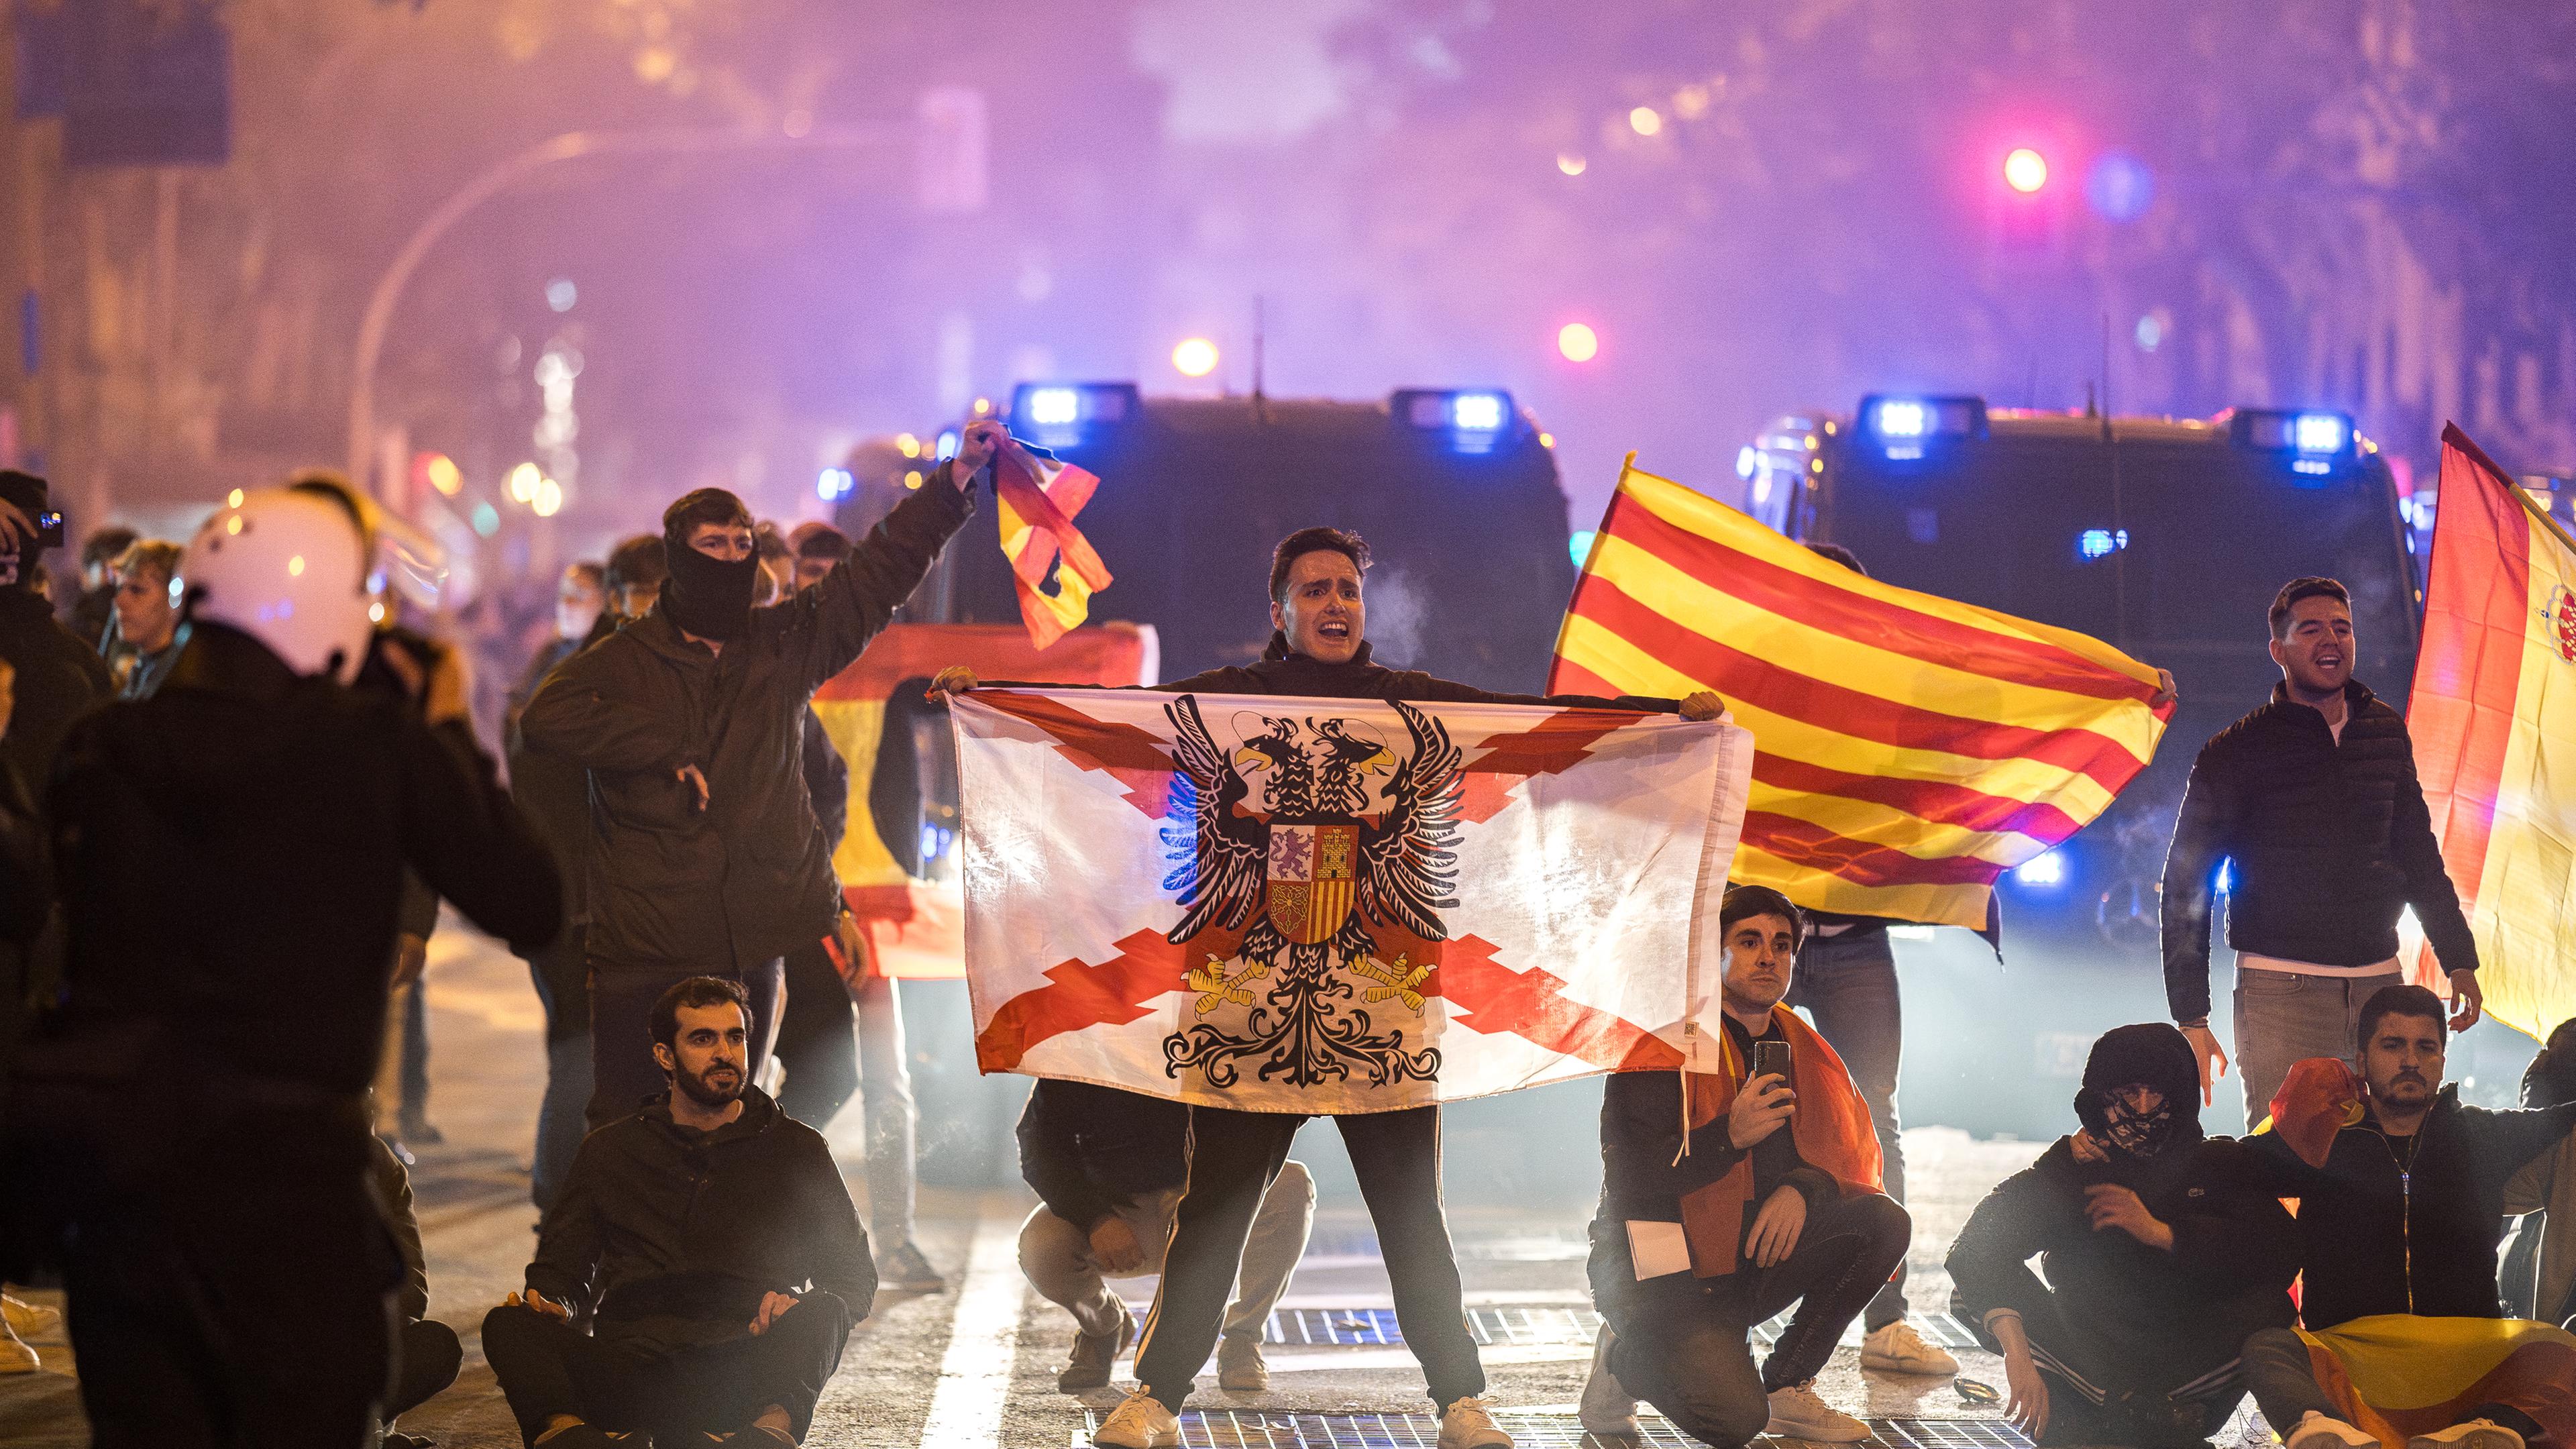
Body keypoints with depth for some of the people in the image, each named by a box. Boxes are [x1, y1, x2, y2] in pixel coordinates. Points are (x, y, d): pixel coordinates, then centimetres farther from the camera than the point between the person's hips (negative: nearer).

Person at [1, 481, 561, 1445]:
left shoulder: (99, 750, 2)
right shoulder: (383, 745, -8)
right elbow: (527, 904, -2)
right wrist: (452, 735, 12)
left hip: (106, 1153, 4)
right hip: (285, 1162, -4)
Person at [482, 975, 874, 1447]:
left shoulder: (796, 1151, 19)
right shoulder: (610, 1151, 24)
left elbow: (855, 1278, 17)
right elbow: (561, 1267, 24)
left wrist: (803, 1305, -7)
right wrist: (550, 1304, -2)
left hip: (748, 1370, -1)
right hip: (629, 1367, 1)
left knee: (821, 1315, -33)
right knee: (508, 1325, -26)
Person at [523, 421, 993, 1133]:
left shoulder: (787, 644, 11)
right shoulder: (624, 660, 1)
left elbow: (880, 571, 13)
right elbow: (546, 717, -15)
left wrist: (958, 474, 7)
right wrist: (668, 749, -17)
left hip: (754, 950, 4)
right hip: (644, 948, -3)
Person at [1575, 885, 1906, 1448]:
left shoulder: (1802, 1051, 9)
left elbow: (1857, 1156, 7)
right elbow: (1628, 1176, -19)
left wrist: (1803, 1189, -16)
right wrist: (1730, 1136, -32)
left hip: (1755, 1261, 7)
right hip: (1662, 1270, -6)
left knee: (1885, 1222, -14)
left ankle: (1785, 1385, -1)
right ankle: (1628, 1358, 6)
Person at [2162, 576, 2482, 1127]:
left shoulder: (2386, 733, 11)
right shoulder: (2237, 752, -2)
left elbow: (2418, 854, 23)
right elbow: (2185, 886, -1)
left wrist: (2459, 959, 16)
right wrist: (2191, 1017, -6)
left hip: (2380, 983, 4)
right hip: (2280, 992, -4)